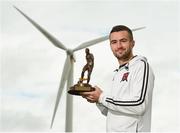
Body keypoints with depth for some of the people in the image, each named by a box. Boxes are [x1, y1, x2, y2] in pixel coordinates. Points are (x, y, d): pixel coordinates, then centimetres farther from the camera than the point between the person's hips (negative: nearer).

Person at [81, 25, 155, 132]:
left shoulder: (141, 65, -9)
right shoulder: (118, 73, 16)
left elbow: (138, 105, -22)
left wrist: (102, 97, -13)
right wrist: (96, 99, 0)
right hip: (113, 129, 8)